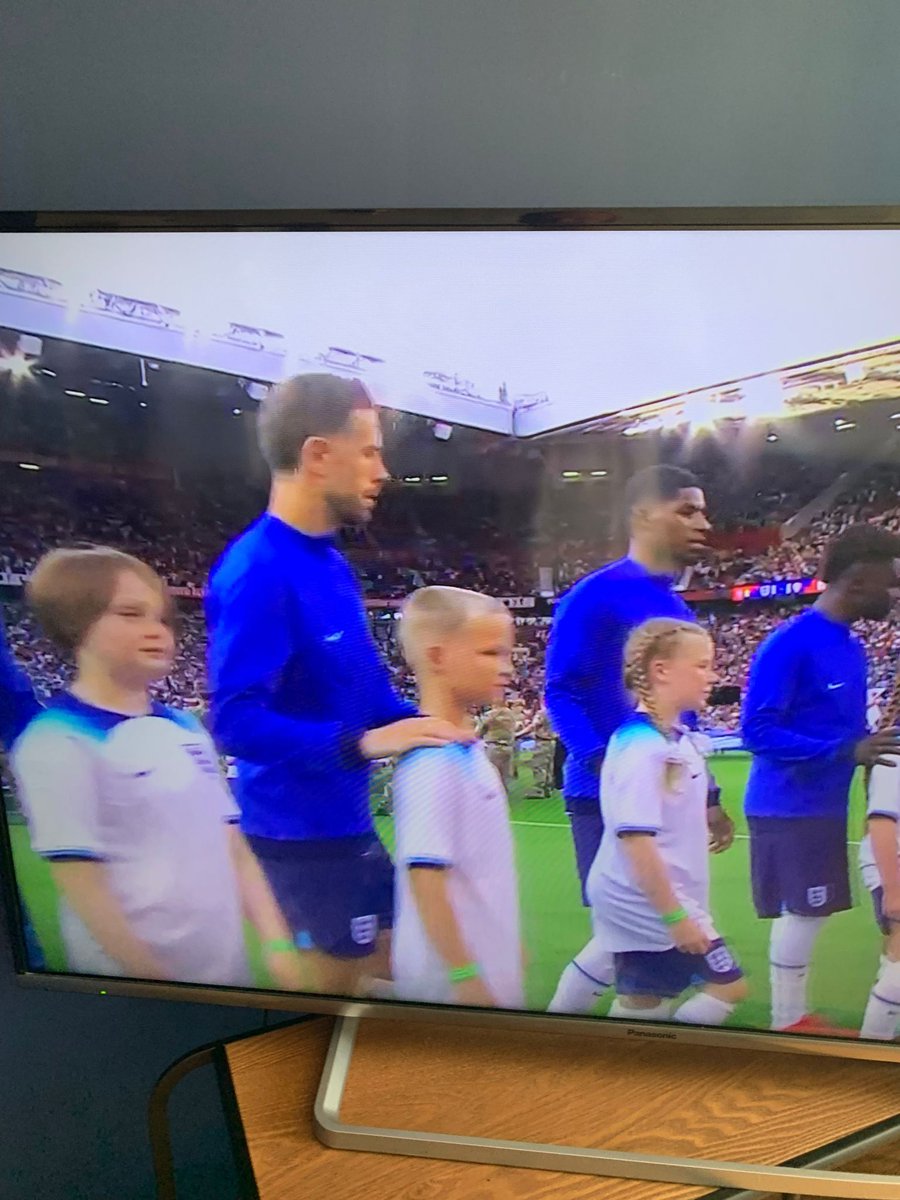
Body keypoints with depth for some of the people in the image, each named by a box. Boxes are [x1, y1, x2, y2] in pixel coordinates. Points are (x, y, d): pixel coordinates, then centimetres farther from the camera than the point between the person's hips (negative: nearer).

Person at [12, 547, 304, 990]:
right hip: (135, 982, -6)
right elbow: (83, 886, -16)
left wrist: (277, 945, 2)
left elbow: (234, 848, 7)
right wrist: (154, 982, -15)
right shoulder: (57, 743, -14)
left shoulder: (188, 729, 6)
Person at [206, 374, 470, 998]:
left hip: (348, 824, 9)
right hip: (302, 835, -9)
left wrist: (435, 729, 4)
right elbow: (237, 721, -29)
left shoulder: (330, 563, 7)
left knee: (397, 969, 22)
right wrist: (363, 743, -34)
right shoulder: (258, 572, -22)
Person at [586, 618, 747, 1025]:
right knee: (728, 986, 3)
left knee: (640, 1002, 16)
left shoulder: (678, 738, 6)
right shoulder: (641, 747, -22)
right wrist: (675, 916, -23)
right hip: (652, 904, -9)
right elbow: (635, 837, -26)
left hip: (640, 904, 9)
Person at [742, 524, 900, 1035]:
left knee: (810, 911, 14)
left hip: (825, 805, 9)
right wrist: (846, 752, -27)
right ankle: (787, 1023, 13)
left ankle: (798, 1016, 26)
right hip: (791, 807, -9)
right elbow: (758, 731, -22)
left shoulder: (852, 647, 10)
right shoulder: (789, 645, -19)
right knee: (802, 911, -1)